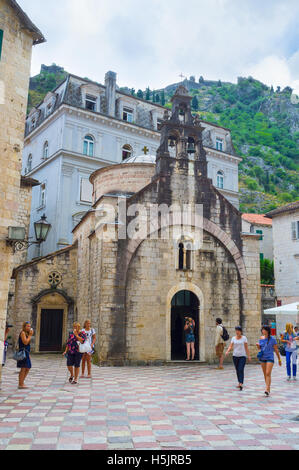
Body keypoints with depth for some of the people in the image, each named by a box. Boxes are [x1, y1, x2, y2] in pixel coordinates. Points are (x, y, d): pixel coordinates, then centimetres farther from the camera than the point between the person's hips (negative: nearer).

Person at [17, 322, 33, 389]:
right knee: (23, 369, -7)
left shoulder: (27, 333, 18)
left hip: (26, 353, 10)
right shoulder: (22, 333, -9)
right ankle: (20, 384, 0)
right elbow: (25, 342, -20)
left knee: (27, 369, 13)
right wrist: (30, 335, -14)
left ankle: (21, 383, 22)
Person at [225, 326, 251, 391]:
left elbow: (246, 348, 2)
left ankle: (241, 384, -21)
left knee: (241, 370, -15)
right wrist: (227, 351, -18)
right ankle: (240, 383, 25)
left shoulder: (244, 338, 0)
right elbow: (231, 346, 1)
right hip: (235, 356, 4)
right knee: (237, 370, 11)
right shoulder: (233, 338, 6)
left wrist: (249, 356, 0)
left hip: (242, 356, -3)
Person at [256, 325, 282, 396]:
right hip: (262, 358, 5)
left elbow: (276, 350, -2)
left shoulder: (272, 339, -8)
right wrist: (258, 345, -7)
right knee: (265, 374, 11)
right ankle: (268, 388, 24)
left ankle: (267, 390, -17)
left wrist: (279, 359, 2)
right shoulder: (261, 338, 5)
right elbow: (259, 348, 15)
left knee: (268, 374, -14)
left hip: (270, 358, -5)